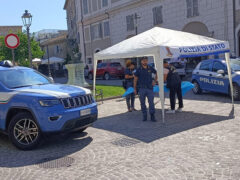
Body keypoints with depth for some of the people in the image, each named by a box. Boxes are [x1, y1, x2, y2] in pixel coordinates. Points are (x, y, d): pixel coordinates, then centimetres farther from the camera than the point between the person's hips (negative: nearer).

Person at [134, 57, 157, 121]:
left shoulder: (150, 68, 5)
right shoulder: (139, 69, 0)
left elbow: (157, 73, 21)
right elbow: (135, 79, 4)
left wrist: (155, 81, 12)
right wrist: (135, 89, 1)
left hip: (150, 88, 1)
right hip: (141, 89, 0)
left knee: (151, 102, -4)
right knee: (142, 103, 5)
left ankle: (152, 116, 3)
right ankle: (145, 116, 16)